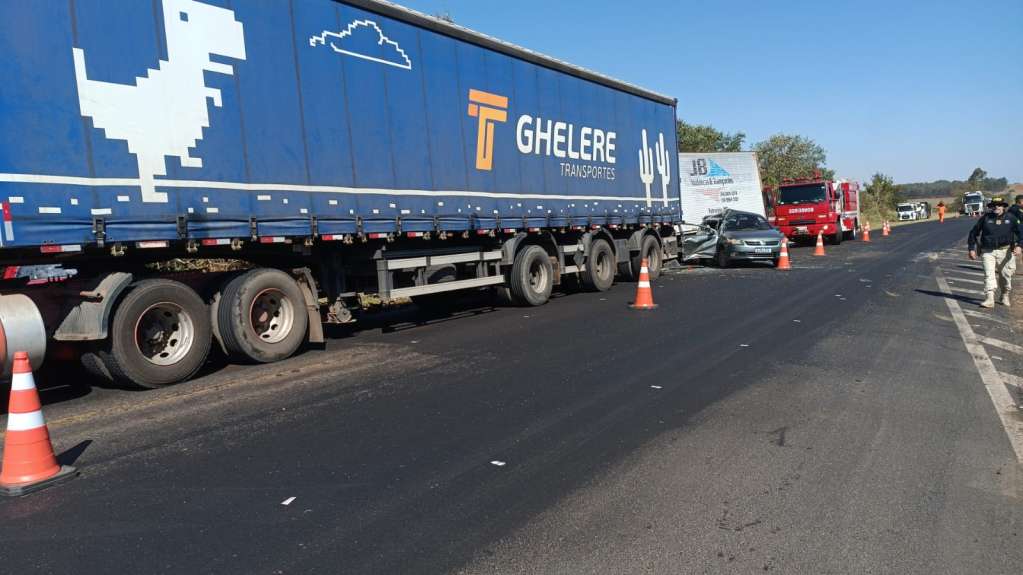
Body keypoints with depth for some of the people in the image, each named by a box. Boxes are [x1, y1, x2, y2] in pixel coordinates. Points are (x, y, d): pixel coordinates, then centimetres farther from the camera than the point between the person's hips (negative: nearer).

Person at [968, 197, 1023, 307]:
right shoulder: (985, 218, 2)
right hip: (988, 251, -1)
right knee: (989, 274, -11)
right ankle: (989, 299, -16)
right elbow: (974, 233, 8)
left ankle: (1005, 296, 29)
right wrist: (972, 249, 3)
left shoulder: (1011, 218, 3)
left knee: (1005, 274, 9)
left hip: (1005, 251, 1)